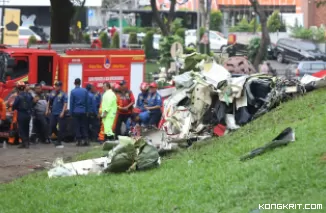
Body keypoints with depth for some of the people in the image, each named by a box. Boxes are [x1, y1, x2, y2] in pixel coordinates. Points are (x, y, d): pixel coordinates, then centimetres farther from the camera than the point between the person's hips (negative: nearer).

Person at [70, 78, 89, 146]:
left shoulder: (73, 91, -8)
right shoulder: (85, 91, 0)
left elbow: (71, 103, -4)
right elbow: (87, 102, 5)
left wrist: (71, 112, 3)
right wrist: (87, 110, 12)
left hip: (75, 112, -2)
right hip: (83, 111, 2)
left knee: (77, 126, 3)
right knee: (84, 126, 9)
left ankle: (79, 140, 1)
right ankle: (85, 140, 3)